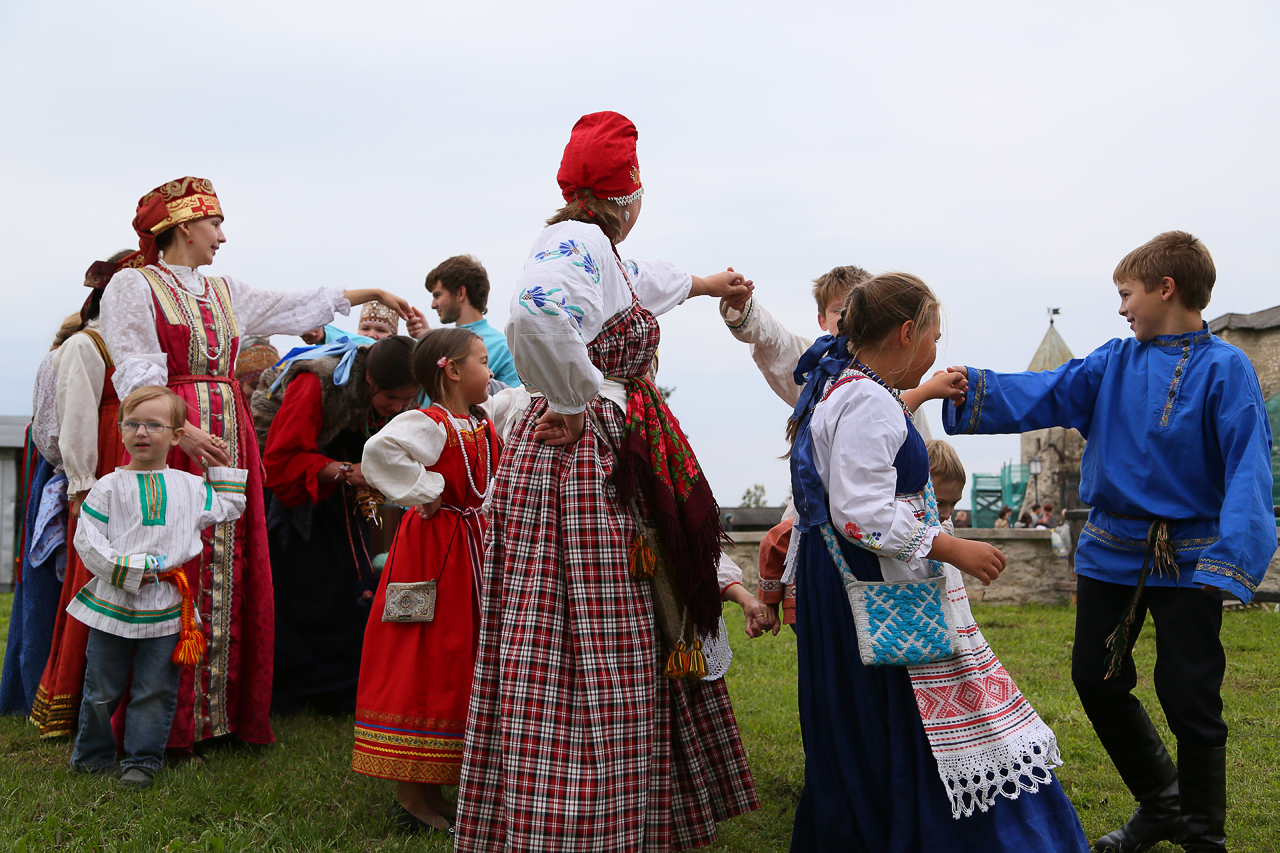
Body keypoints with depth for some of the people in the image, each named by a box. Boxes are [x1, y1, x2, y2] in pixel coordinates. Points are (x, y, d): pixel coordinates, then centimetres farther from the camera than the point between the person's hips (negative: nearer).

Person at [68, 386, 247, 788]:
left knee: (155, 691, 5)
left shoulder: (191, 487, 7)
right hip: (112, 603, -1)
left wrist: (222, 465, 17)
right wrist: (134, 569, -13)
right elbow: (87, 543, -5)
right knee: (101, 690, 9)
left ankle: (142, 761, 17)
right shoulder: (108, 487, 0)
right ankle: (92, 756, 27)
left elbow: (230, 507, 23)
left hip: (166, 608, 1)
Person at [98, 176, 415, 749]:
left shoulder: (223, 292, 21)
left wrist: (371, 294, 28)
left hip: (229, 440, 7)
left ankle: (225, 709, 9)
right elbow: (136, 374, -9)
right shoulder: (133, 286, 1)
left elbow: (297, 309, 27)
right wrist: (182, 431, -21)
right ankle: (164, 720, -2)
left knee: (232, 570, 3)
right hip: (170, 438, -6)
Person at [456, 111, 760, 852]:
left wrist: (707, 284, 60)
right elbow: (537, 317, -35)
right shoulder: (577, 242, -13)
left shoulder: (604, 254, 18)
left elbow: (645, 280, 42)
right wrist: (577, 401, -19)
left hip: (612, 461, 10)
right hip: (581, 464, -10)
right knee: (586, 660, -9)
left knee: (627, 647, 13)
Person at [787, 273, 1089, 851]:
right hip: (876, 586, -11)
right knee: (906, 729, -5)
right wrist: (952, 549, -20)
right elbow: (862, 513, -26)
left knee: (859, 742, 17)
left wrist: (924, 393, 52)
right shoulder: (868, 399, -19)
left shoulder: (840, 385, 15)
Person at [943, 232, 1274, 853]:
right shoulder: (1113, 364, 6)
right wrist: (971, 386, -11)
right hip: (1111, 550, 5)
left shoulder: (1225, 369, -9)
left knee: (1189, 696, -1)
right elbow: (1042, 395, 2)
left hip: (1187, 561, -5)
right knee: (1095, 680, 10)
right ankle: (1159, 803, 32)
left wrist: (1230, 559, -27)